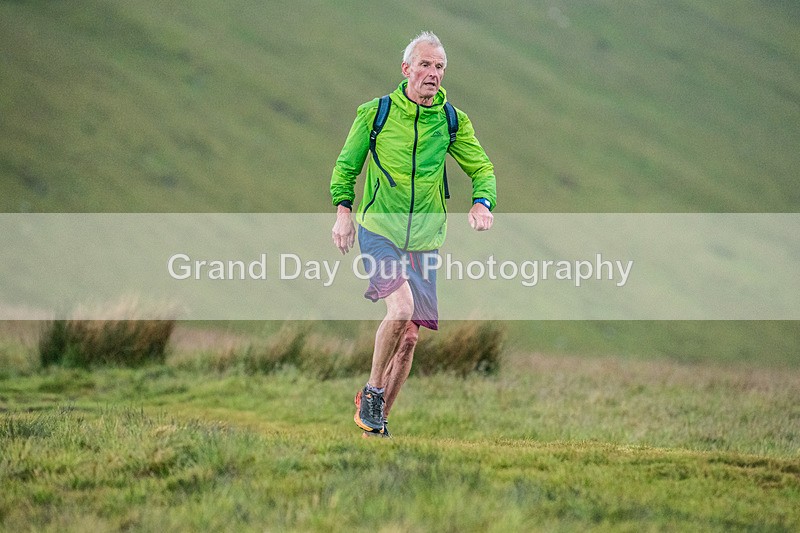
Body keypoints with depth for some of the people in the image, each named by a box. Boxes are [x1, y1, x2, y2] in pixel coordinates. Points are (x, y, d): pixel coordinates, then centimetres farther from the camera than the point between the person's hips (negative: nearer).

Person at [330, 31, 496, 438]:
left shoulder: (453, 121, 3)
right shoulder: (375, 113, -3)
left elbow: (481, 168, 8)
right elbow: (347, 164, 9)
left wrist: (482, 203, -11)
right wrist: (343, 209, 1)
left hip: (426, 239, 4)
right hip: (378, 229, -4)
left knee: (411, 334, 4)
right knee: (402, 307, -27)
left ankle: (378, 420, 20)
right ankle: (371, 392, -6)